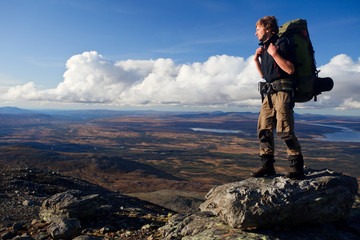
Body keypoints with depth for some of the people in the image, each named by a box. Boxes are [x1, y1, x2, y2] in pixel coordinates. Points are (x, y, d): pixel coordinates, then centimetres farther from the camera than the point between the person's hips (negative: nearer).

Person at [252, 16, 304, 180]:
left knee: (285, 130, -13)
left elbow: (290, 69, -13)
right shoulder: (264, 48, 21)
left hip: (282, 91, -8)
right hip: (269, 94, 8)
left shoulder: (281, 43, -3)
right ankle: (267, 165, 7)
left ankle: (296, 167, -5)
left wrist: (274, 54, -15)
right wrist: (256, 59, 14)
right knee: (264, 129, 2)